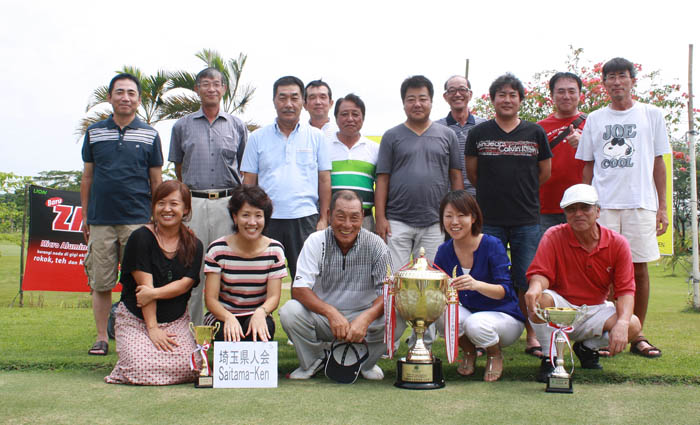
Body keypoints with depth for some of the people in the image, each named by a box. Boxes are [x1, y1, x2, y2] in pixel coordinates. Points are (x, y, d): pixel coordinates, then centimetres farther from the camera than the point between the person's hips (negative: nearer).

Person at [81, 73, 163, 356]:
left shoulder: (150, 135, 7)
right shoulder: (94, 133, 9)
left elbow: (156, 181, 10)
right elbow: (87, 178, 13)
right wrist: (84, 217, 10)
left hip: (137, 220, -1)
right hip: (100, 221, 1)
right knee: (101, 283, 4)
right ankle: (101, 338, 14)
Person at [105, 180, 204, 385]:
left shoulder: (193, 245, 5)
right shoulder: (141, 238, -6)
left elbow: (185, 284, -6)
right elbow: (145, 285, -12)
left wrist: (154, 292, -22)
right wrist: (152, 328, -16)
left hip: (176, 320, 3)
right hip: (136, 320, -3)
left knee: (187, 368, -20)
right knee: (142, 369, -24)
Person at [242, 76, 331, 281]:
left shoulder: (316, 136, 8)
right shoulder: (258, 137, 9)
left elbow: (324, 180, 9)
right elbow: (249, 182, 9)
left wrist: (324, 219, 3)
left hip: (304, 218, 0)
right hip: (267, 218, 0)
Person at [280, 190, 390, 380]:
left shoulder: (375, 245, -7)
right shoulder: (316, 241, -8)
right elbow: (299, 290, -17)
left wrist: (366, 318, -35)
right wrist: (331, 313, -35)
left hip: (363, 316, 0)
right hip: (322, 315, 0)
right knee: (290, 311, -28)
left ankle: (365, 363, 4)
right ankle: (313, 361, 3)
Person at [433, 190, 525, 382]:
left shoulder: (492, 245, -17)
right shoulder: (444, 251, -2)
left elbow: (505, 290, -24)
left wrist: (477, 285, -44)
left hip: (505, 317, -4)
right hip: (468, 312, 4)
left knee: (476, 323, -36)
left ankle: (495, 355, 1)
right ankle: (468, 351, 3)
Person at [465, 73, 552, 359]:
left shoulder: (535, 133, 7)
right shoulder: (478, 133, 5)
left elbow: (545, 172, 14)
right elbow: (471, 171, 11)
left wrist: (522, 193, 13)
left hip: (527, 220, 0)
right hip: (489, 219, 0)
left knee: (528, 281, 2)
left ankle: (532, 336, 11)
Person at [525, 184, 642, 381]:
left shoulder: (617, 243, -5)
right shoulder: (554, 236, -9)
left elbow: (625, 290, -8)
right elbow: (540, 273, -15)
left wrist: (622, 323, -27)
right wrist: (536, 286, -42)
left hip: (595, 311, 2)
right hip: (560, 309, -2)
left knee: (633, 325, -24)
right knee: (540, 299, -35)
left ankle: (587, 348, 8)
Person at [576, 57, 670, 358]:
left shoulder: (651, 115, 9)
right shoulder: (595, 119, 12)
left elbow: (658, 163, 8)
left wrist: (662, 207, 3)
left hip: (641, 203, -1)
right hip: (602, 204, 1)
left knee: (639, 268, 0)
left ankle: (637, 336, 10)